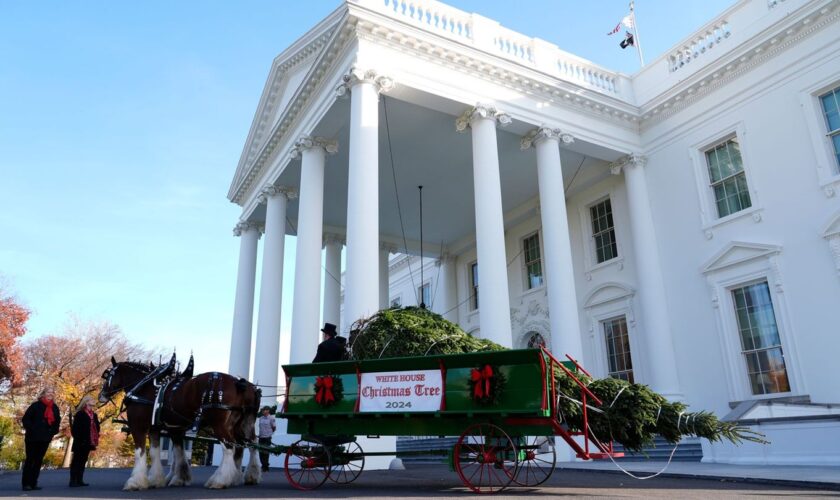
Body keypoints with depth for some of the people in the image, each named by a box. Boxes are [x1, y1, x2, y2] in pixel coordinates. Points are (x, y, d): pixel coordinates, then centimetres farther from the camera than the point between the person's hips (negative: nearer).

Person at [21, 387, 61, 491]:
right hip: (33, 438, -5)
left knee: (39, 460, 7)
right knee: (30, 459, -1)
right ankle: (26, 483, 4)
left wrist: (53, 431, 8)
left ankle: (33, 483, 13)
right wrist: (31, 430, -14)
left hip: (46, 439, 5)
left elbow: (57, 420, 20)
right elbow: (25, 419, -7)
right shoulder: (36, 405, -6)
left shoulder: (55, 408, 9)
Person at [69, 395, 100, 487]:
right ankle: (73, 481, 2)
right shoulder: (80, 414, -8)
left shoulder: (94, 415, 12)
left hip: (88, 443, 7)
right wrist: (79, 439, -17)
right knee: (76, 461, -1)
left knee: (83, 461, 11)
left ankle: (80, 480, 16)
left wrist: (96, 439, 5)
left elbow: (96, 428, 15)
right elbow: (75, 429, -12)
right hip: (80, 443, -7)